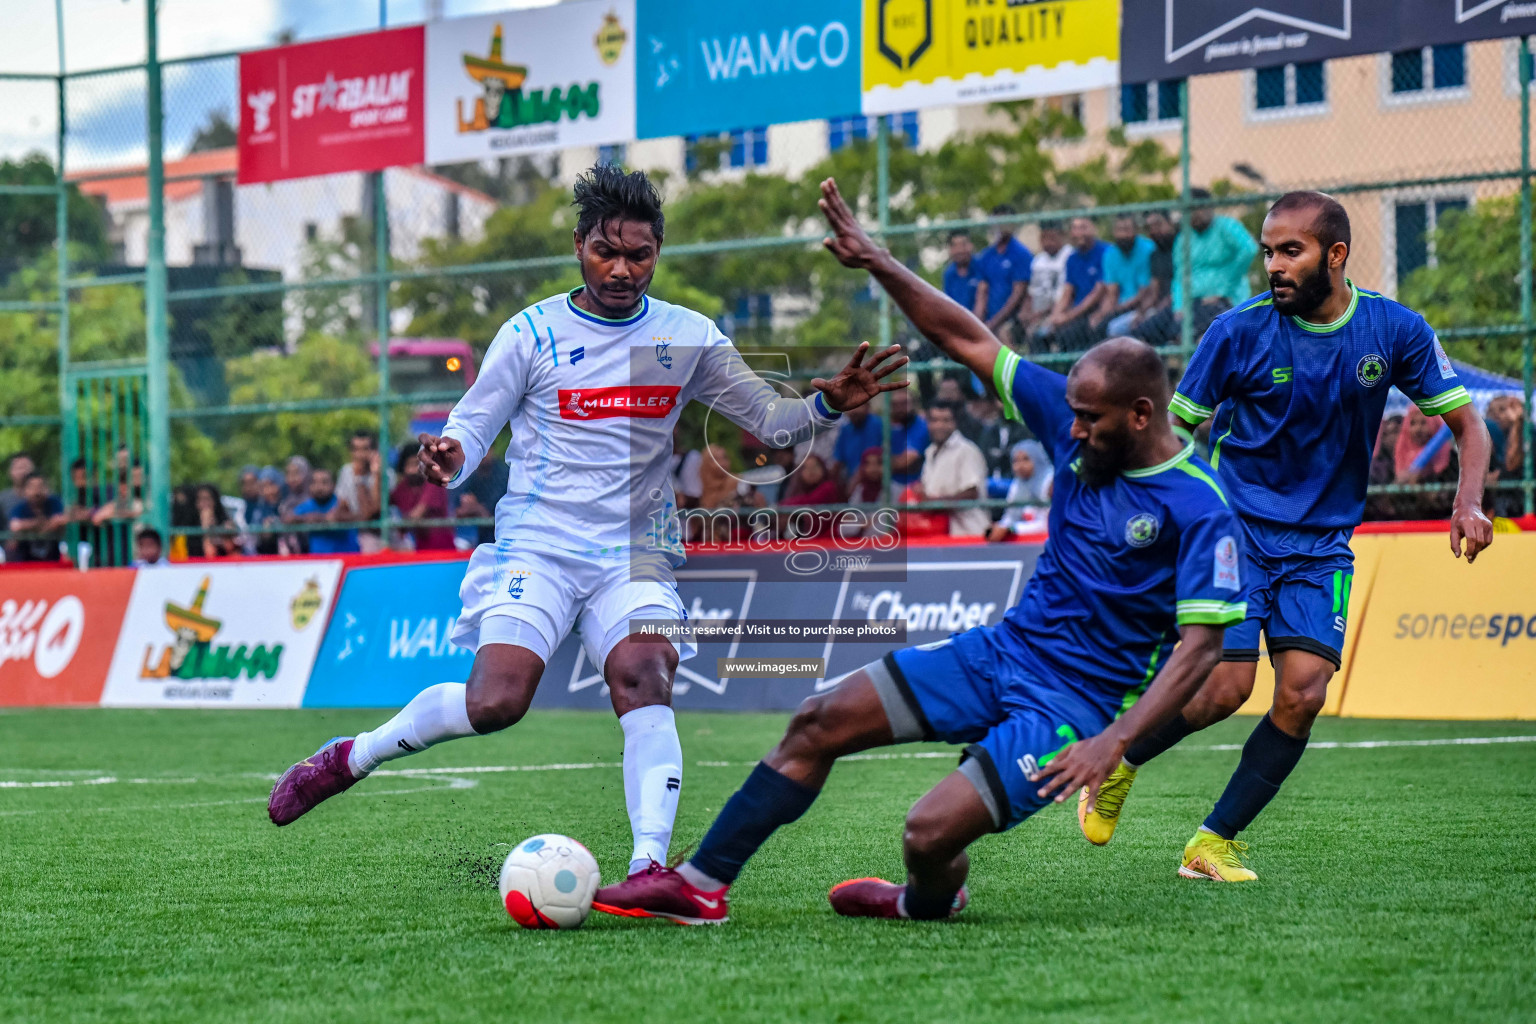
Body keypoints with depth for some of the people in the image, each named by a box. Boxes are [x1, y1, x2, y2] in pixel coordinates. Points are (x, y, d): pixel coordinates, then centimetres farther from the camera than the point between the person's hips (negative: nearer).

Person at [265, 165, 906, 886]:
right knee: (496, 701, -22)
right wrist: (449, 459, -21)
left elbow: (767, 418, 11)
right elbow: (470, 428, 3)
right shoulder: (532, 333, 0)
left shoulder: (687, 337, 8)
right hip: (536, 546, -2)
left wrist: (828, 405, -9)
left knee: (645, 683, -25)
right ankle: (351, 757, 1)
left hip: (635, 553, 2)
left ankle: (649, 867, -34)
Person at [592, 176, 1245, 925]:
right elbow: (967, 340, 4)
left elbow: (1200, 647, -20)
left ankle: (926, 903, 16)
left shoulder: (1199, 511, -18)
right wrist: (876, 263, -3)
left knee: (930, 834, -22)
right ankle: (701, 884, 5)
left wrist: (1114, 741, -29)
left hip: (1076, 704, -7)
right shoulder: (1079, 425, 1)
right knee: (821, 722, -1)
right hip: (1003, 650, 8)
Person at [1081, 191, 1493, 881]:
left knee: (1303, 694, -14)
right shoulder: (1240, 330, -10)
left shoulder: (1395, 330, -4)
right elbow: (1174, 430, -1)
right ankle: (1118, 759, 15)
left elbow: (1467, 424, 4)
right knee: (1224, 689, -14)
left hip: (1321, 545, 2)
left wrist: (1469, 502, -14)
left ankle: (1214, 842, 0)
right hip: (1234, 532, -2)